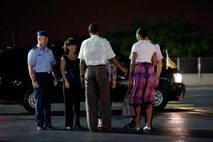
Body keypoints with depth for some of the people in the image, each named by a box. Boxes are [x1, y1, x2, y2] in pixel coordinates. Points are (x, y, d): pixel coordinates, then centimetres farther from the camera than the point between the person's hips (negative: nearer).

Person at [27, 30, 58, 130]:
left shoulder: (49, 51, 14)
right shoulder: (33, 52, -2)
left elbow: (53, 66, 19)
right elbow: (30, 67, -6)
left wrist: (55, 78, 8)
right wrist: (34, 81, -14)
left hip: (49, 77, 5)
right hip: (39, 77, -5)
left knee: (48, 101, 8)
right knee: (39, 102, -2)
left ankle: (48, 124, 14)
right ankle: (39, 124, 4)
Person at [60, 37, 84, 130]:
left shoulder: (78, 57, 12)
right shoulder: (64, 58, 2)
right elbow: (62, 70, -3)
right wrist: (66, 81, -12)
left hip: (77, 82, 4)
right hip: (68, 83, -4)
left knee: (77, 103, 4)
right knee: (68, 103, -2)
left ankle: (77, 123, 9)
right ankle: (69, 124, 0)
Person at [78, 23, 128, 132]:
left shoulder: (85, 43, 6)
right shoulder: (104, 42, 0)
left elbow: (82, 61, 6)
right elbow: (112, 59, 0)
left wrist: (82, 75, 13)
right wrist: (122, 69, 10)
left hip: (89, 70, 2)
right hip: (101, 70, -2)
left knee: (91, 100, 5)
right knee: (104, 99, 3)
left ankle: (92, 126, 4)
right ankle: (106, 126, 1)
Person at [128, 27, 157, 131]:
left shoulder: (136, 46, -4)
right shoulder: (152, 46, 9)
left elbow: (133, 63, -6)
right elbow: (154, 63, 8)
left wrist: (130, 77, -2)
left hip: (139, 71, -4)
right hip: (150, 72, 4)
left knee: (137, 99, 2)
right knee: (148, 100, 6)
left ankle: (137, 125, 1)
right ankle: (148, 124, 3)